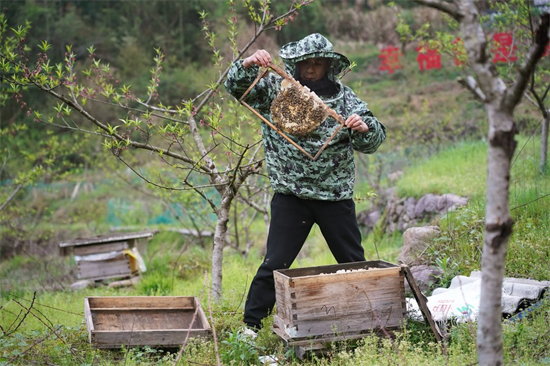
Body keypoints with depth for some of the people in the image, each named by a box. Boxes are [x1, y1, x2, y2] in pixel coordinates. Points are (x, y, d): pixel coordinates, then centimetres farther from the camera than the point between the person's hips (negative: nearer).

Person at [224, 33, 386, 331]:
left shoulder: (344, 97, 3)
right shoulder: (276, 89, 1)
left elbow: (372, 142, 1)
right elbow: (236, 86, -4)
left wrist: (364, 128, -22)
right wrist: (248, 64, -25)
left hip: (336, 195, 2)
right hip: (290, 195, -1)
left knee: (354, 262, 12)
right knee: (275, 263, -1)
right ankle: (250, 324, 11)